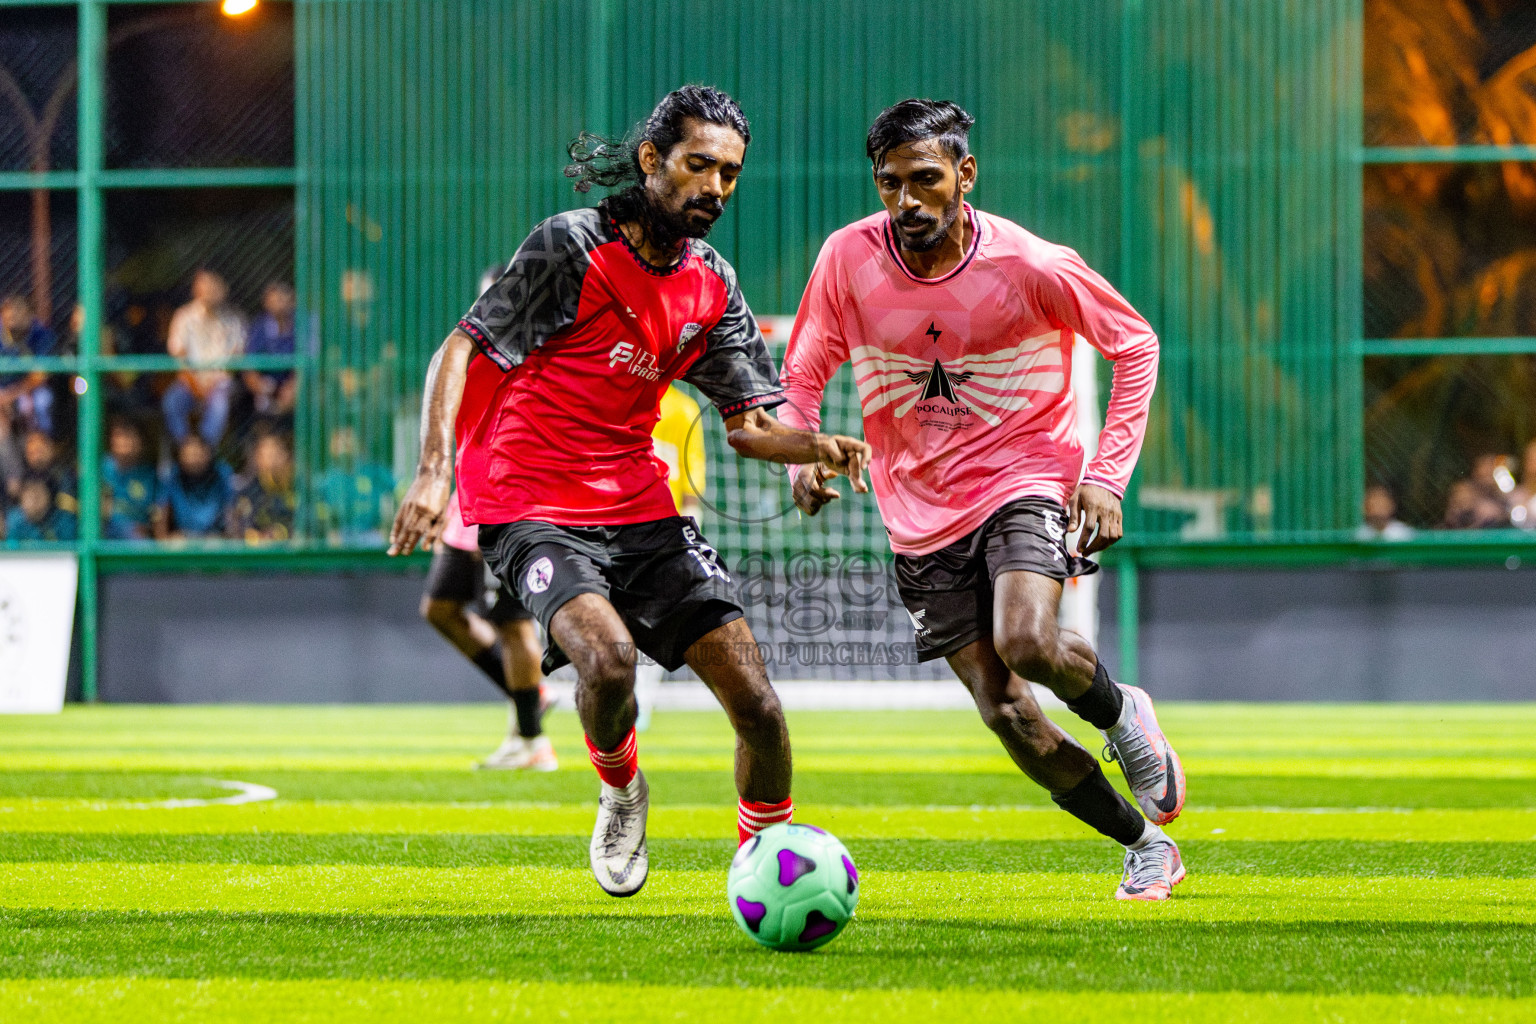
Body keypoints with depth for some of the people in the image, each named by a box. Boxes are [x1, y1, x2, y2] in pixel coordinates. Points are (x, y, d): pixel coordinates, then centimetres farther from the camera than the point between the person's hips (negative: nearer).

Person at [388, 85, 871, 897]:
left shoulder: (715, 286, 7)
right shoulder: (572, 245, -12)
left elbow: (746, 423, 10)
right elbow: (463, 348, -11)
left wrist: (816, 448, -13)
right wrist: (434, 470, -24)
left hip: (642, 509, 6)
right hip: (533, 511, -6)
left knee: (756, 704, -5)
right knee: (608, 654, -33)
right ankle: (618, 788, 0)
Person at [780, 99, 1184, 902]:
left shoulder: (1032, 267, -14)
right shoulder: (850, 258, -8)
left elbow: (1135, 346, 1)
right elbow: (803, 372, 6)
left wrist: (1107, 474, -7)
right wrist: (804, 455, -14)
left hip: (1025, 479, -3)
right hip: (922, 513, 3)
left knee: (1026, 644, -31)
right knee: (1006, 716, -4)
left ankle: (1119, 714, 4)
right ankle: (1145, 845, 16)